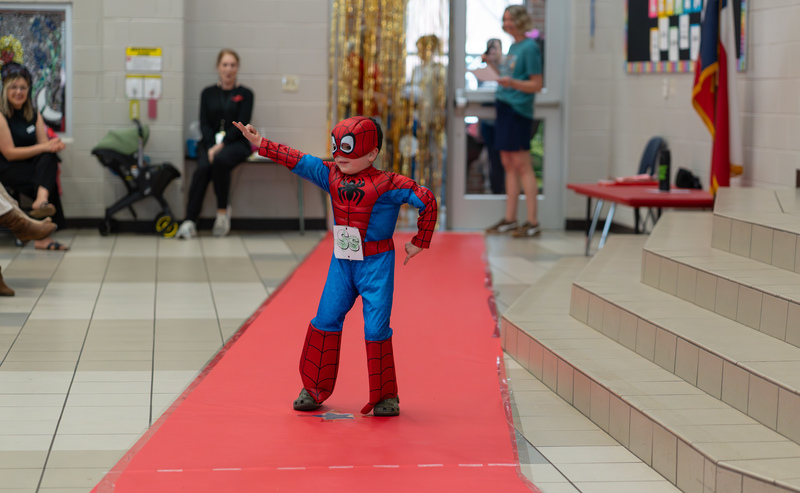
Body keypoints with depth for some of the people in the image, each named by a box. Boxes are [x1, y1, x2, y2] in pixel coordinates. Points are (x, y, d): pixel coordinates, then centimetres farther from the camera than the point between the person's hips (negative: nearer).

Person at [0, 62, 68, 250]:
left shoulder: (33, 113, 12)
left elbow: (44, 145, 6)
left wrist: (55, 146, -20)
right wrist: (44, 147, -24)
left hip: (31, 165, 6)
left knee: (49, 158, -28)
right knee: (48, 177, -30)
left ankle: (41, 199, -47)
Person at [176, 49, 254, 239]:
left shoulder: (245, 94, 6)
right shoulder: (208, 93, 13)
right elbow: (204, 123, 6)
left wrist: (222, 145, -16)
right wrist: (211, 146, -12)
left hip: (236, 143, -2)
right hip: (210, 142, 2)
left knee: (220, 161, -36)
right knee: (203, 167, -30)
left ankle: (223, 212, -19)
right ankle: (190, 221, -36)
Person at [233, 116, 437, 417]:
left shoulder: (386, 184, -15)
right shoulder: (331, 175, 2)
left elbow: (427, 200, -14)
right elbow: (297, 161, -1)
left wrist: (419, 243, -8)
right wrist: (260, 143, -9)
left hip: (376, 265, -5)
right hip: (342, 262, 5)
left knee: (376, 329, -5)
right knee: (326, 320, 4)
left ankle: (386, 396, 9)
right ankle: (315, 388, 18)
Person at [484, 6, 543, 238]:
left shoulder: (529, 48, -10)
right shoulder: (512, 47, 15)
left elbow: (536, 85, -13)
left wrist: (512, 83, -26)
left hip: (519, 109, -9)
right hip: (504, 106, 9)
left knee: (521, 165, -8)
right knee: (508, 164, 10)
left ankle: (533, 222, -6)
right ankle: (510, 219, 15)